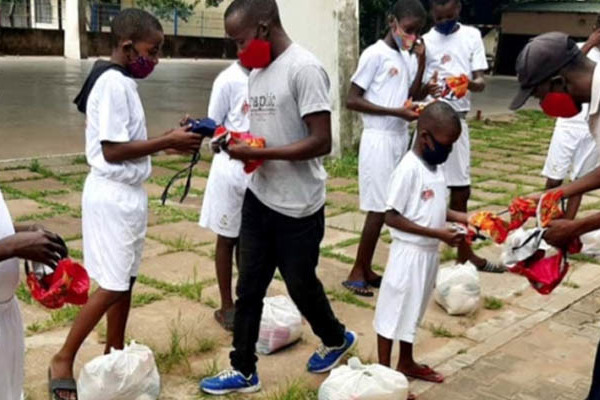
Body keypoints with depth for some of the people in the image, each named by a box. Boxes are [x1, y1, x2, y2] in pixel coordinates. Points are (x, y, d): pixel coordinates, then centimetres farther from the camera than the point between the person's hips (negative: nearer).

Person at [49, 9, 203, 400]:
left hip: (129, 193, 10)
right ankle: (63, 360, 13)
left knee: (125, 281, 15)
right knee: (111, 287, -2)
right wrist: (168, 141, -17)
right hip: (112, 196, -9)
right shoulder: (113, 83, -18)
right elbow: (112, 149, -21)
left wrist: (170, 138, 3)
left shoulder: (123, 82, 11)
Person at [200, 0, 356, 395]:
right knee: (249, 287, 10)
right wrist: (235, 140, 0)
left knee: (301, 284, 11)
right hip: (259, 199, 7)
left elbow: (321, 142, -23)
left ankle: (337, 340, 39)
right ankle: (244, 370, 23)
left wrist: (257, 153, -23)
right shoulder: (258, 71, 8)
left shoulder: (304, 69, -18)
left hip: (298, 207, -7)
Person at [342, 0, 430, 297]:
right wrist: (396, 112, -19)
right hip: (379, 139, -8)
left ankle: (366, 269, 17)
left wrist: (421, 63, 1)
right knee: (379, 207, -6)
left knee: (393, 206, 8)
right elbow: (352, 100, -14)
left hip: (401, 138, 8)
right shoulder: (375, 54, -11)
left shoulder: (408, 57, 11)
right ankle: (356, 273, 6)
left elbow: (411, 98, 13)